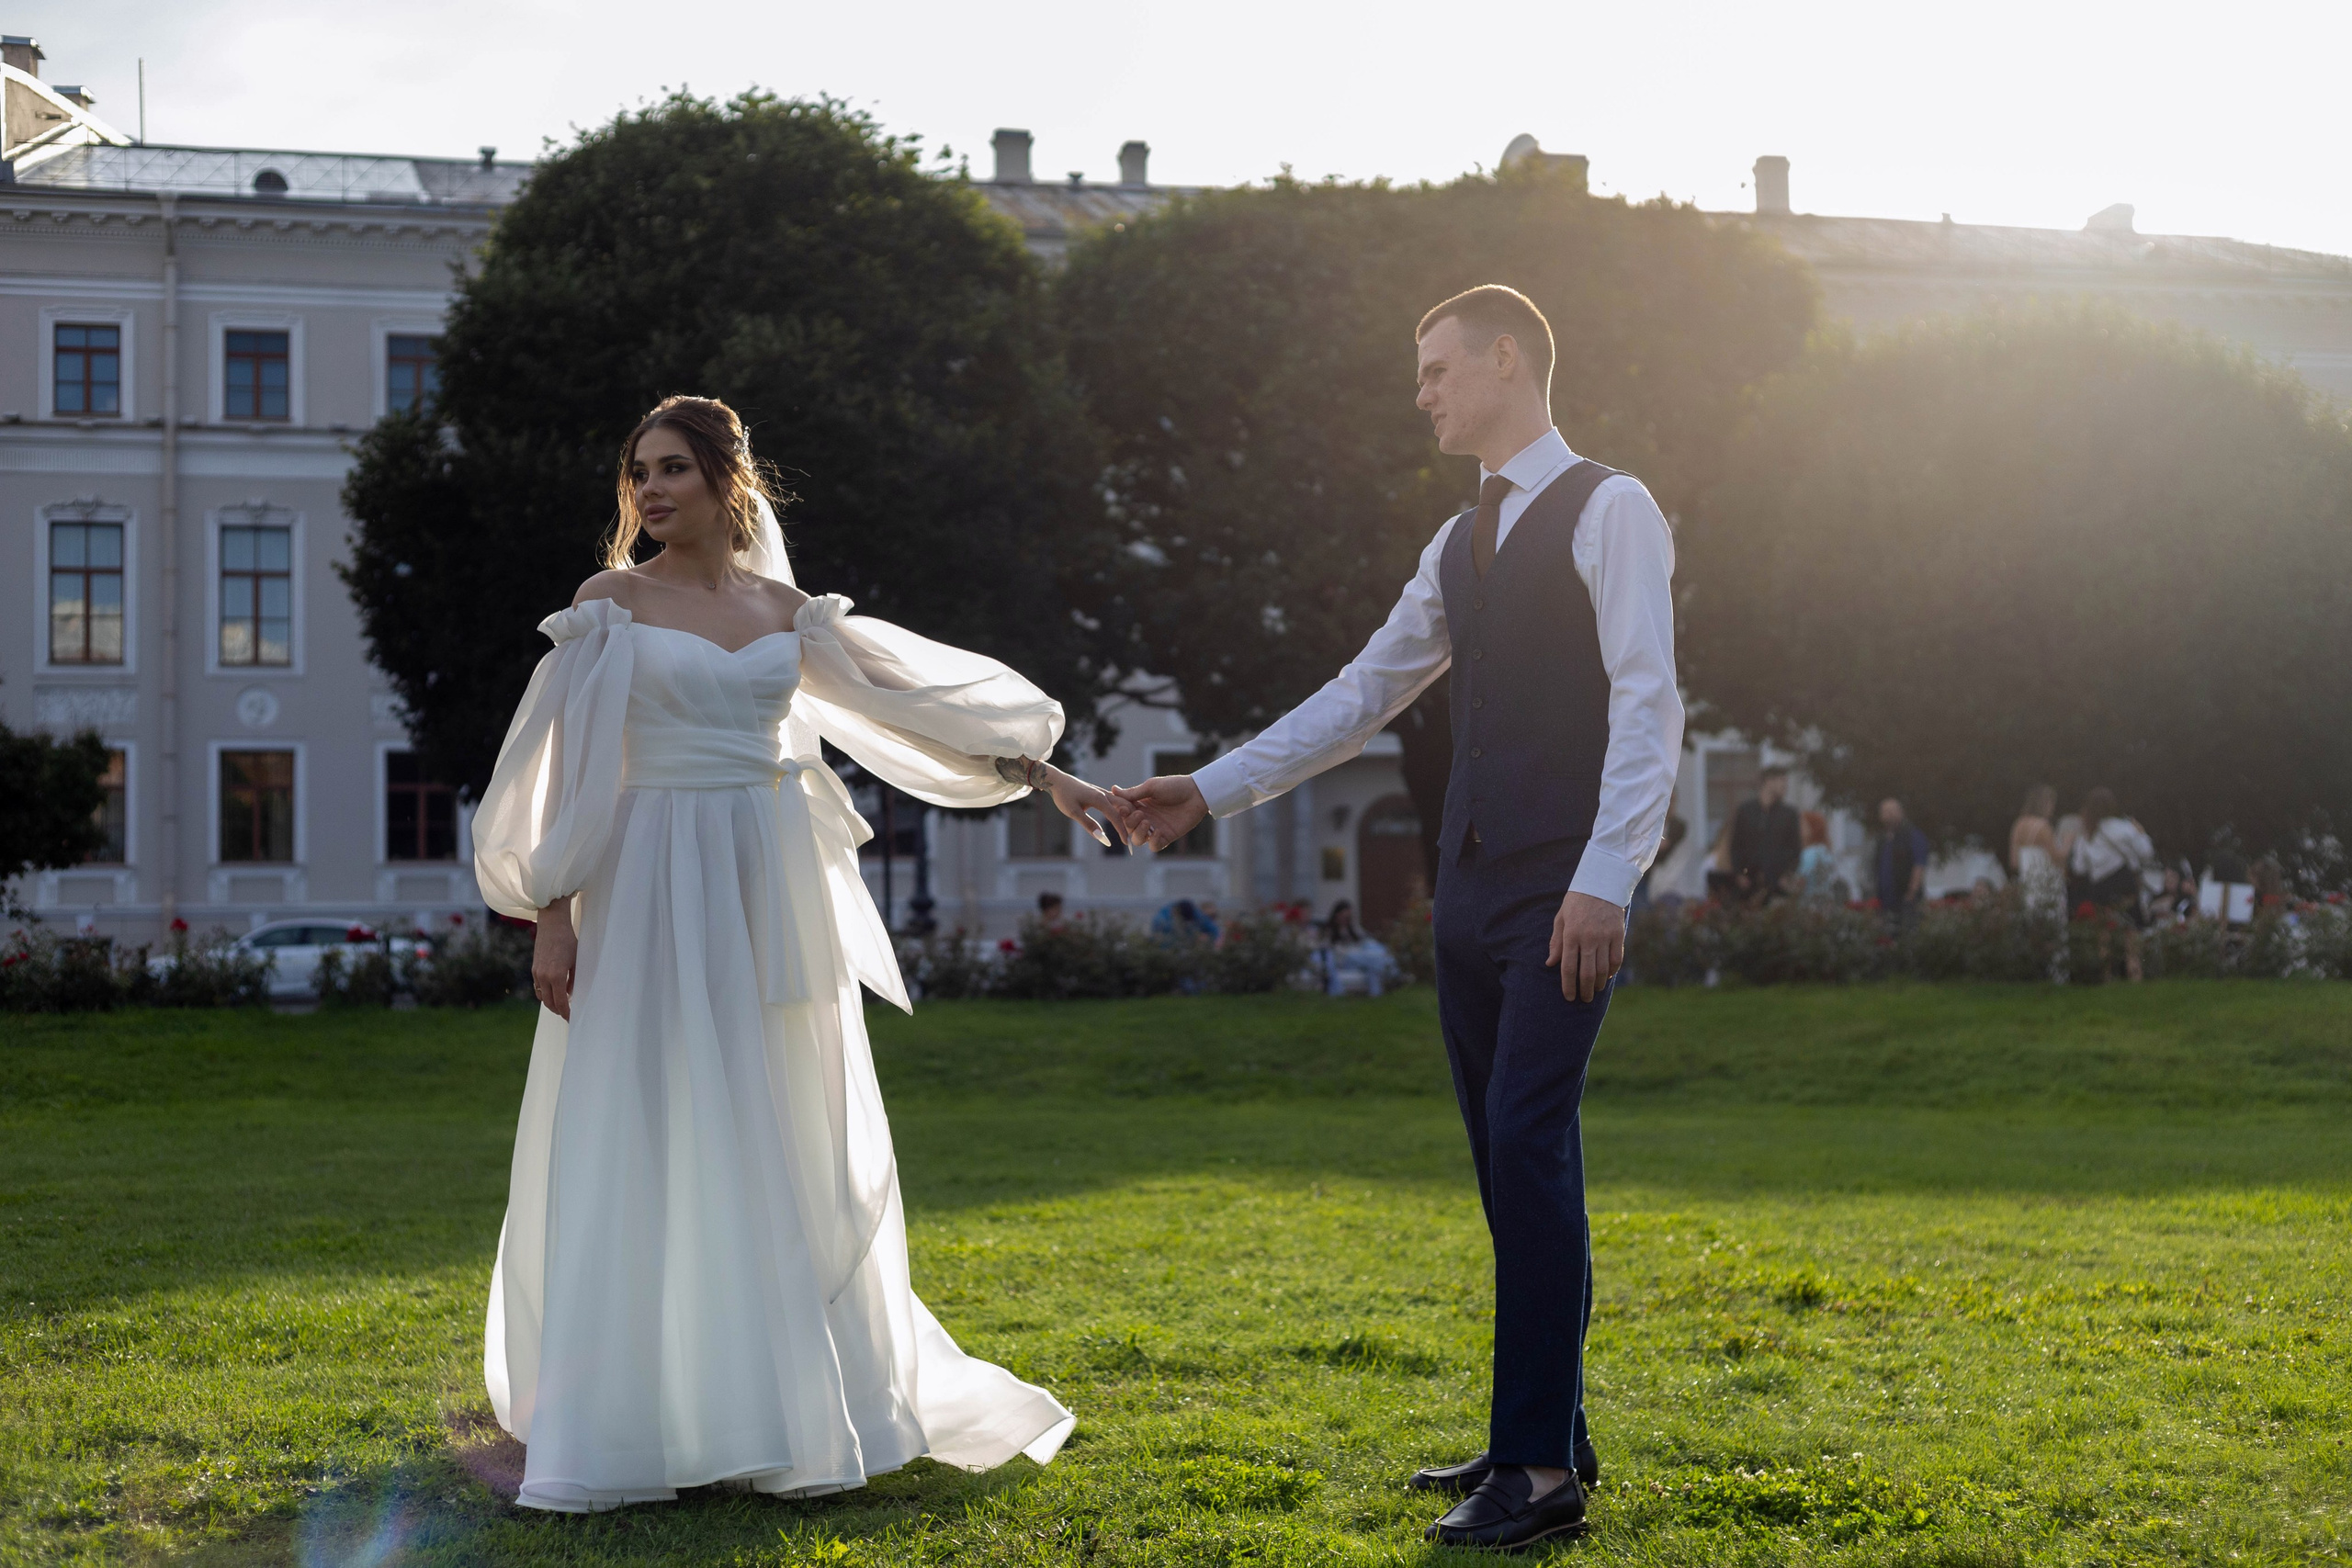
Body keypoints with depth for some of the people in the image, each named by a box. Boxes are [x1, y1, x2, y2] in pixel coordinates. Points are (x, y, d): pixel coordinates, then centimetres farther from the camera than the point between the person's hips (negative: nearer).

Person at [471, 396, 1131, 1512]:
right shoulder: (612, 602, 1)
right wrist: (552, 912, -9)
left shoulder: (783, 609, 11)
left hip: (776, 891, 4)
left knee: (789, 1155, 7)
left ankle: (791, 1408, 18)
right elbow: (568, 764, -3)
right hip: (656, 890, -4)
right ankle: (638, 1419, 2)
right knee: (647, 1153, -4)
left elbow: (915, 697, 15)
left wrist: (1045, 775, 14)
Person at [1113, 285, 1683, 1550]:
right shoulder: (1458, 544, 20)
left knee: (1528, 1146, -13)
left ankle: (1538, 1470, -10)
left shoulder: (1609, 511, -4)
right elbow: (1361, 697, 24)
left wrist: (1605, 879, -21)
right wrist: (1211, 790, 22)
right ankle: (1548, 1434, 17)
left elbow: (1648, 703, -13)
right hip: (1471, 887, 8)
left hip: (1564, 895, -8)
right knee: (1512, 1159, 9)